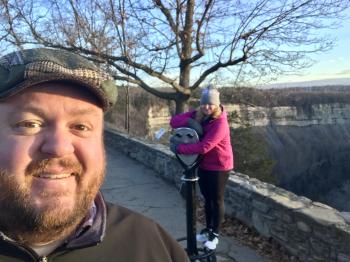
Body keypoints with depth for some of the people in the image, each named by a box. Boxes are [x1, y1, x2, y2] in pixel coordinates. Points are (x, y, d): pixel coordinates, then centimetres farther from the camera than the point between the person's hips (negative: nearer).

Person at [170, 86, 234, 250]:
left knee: (217, 200, 9)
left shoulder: (220, 123, -26)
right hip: (203, 165, 6)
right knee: (207, 198, 20)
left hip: (219, 166, -6)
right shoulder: (197, 115, -4)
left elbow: (204, 147, -33)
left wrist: (178, 148, -27)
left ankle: (215, 234, 26)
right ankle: (208, 229, 38)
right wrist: (189, 121, -27)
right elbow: (174, 121, -7)